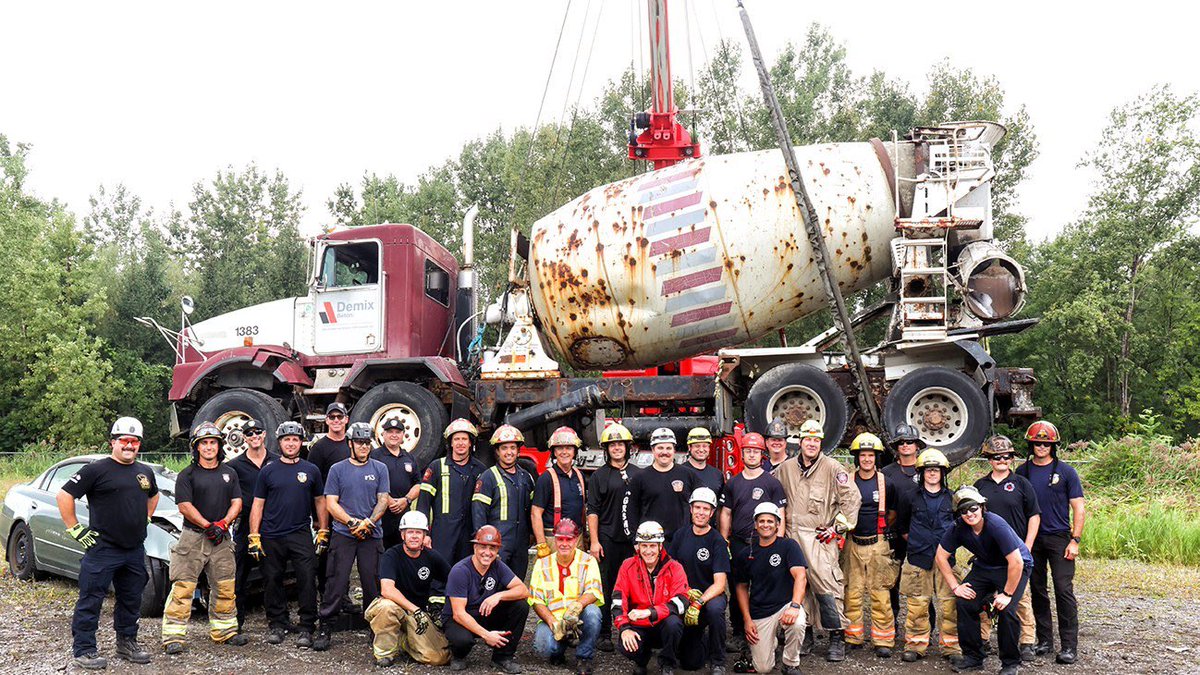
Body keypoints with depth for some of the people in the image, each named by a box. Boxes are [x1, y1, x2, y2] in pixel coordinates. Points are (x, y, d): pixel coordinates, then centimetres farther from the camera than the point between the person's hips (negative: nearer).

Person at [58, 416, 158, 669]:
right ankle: (83, 650, 9)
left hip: (135, 550, 7)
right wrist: (75, 529, -10)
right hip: (103, 549, -6)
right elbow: (63, 496, -9)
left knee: (131, 600, 15)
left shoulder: (145, 472, 13)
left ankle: (127, 643, 28)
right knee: (90, 601, -1)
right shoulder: (97, 470, -8)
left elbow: (153, 496, 32)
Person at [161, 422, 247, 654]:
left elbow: (237, 503, 8)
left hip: (221, 538, 4)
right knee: (182, 588, -7)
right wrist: (208, 526, -14)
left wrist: (223, 523, -9)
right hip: (193, 537, -4)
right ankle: (173, 636, -1)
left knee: (225, 588, 9)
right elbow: (184, 506, -9)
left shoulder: (229, 473, 12)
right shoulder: (187, 475, -1)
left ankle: (224, 630, 21)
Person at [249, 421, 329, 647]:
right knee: (272, 582, 7)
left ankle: (307, 628, 2)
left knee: (307, 580, -6)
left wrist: (323, 532, 8)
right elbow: (258, 505, 7)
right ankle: (276, 625, 22)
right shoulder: (268, 471, 7)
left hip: (301, 535, 0)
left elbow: (320, 501, 14)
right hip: (271, 537, 1)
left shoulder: (311, 470, 8)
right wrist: (254, 536, 0)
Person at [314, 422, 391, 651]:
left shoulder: (380, 469, 9)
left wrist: (368, 523, -11)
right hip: (342, 534, -1)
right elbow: (330, 503, 2)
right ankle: (325, 628, 5)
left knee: (373, 584, 3)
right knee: (336, 582, -3)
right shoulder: (337, 469, 7)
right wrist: (352, 522, -11)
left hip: (372, 535, 1)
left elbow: (383, 500, 5)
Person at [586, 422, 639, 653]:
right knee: (605, 588, 1)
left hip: (634, 539, 2)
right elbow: (592, 511, -1)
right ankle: (604, 634, 9)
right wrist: (594, 541, -8)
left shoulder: (638, 474, 12)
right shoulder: (599, 476, 4)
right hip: (608, 539, -2)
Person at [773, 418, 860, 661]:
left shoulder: (832, 468, -3)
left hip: (819, 538, -4)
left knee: (826, 586, -10)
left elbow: (851, 498, -4)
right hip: (792, 537, 4)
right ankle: (803, 633, 21)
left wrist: (839, 526, -6)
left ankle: (837, 637, 1)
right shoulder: (786, 468, 10)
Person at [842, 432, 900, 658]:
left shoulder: (885, 482, 2)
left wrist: (882, 528, 8)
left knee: (880, 593, -3)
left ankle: (883, 641, 5)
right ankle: (853, 637, 13)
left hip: (878, 544, -1)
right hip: (853, 543, 1)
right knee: (852, 592, 2)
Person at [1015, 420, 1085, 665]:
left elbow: (1079, 509, -1)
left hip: (1059, 538, -3)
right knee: (1037, 590, 9)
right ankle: (1045, 640, 19)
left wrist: (1075, 540, -9)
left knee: (1063, 590, -6)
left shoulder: (1065, 471, 0)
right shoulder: (1022, 472, 7)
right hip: (1031, 539, 3)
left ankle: (1069, 645, 1)